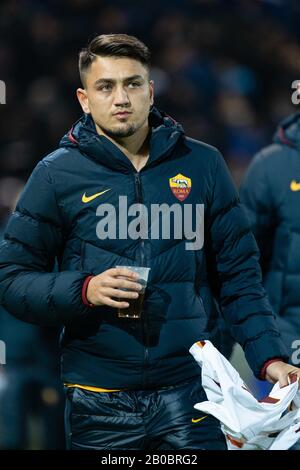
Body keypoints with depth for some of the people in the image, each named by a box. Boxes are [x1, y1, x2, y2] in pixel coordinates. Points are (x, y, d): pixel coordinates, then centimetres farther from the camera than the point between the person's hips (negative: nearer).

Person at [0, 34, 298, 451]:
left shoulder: (202, 165, 7)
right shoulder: (57, 173, 2)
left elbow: (239, 275, 10)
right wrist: (85, 290, -15)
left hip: (188, 388, 1)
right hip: (99, 398, -1)